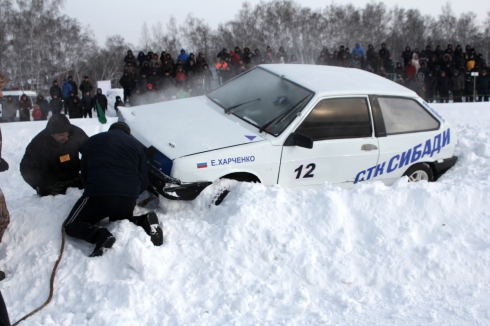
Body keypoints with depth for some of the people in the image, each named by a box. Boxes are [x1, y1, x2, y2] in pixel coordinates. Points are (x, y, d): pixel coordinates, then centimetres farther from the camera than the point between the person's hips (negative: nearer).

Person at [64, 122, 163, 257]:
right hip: (129, 200, 3)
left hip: (98, 195, -3)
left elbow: (84, 175, 23)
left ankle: (100, 235, -18)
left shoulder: (92, 141, 20)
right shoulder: (137, 145, 21)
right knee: (118, 220, 32)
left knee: (71, 225, 14)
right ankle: (144, 221, 0)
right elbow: (144, 182, 18)